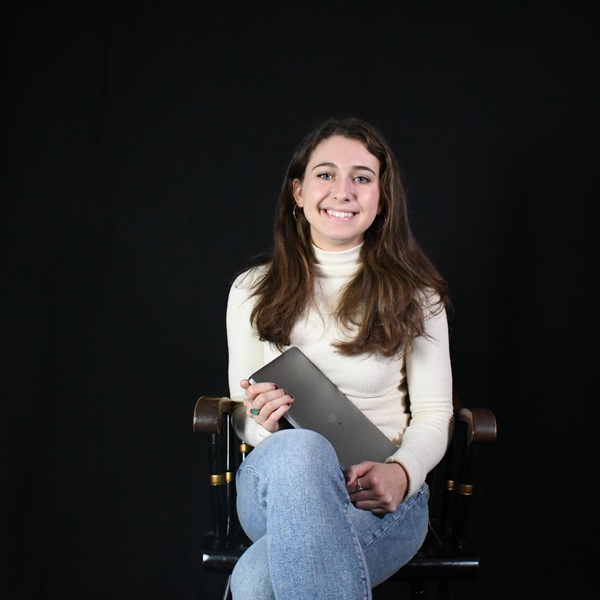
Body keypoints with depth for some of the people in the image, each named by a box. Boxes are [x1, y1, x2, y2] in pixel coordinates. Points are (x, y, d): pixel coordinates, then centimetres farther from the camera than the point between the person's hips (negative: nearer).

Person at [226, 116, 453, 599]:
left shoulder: (415, 294, 6)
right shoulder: (253, 290, 9)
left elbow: (435, 413, 6)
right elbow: (243, 413, 14)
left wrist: (402, 473, -17)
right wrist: (260, 424, -13)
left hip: (381, 496, -2)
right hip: (276, 482, 3)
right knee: (298, 449, -40)